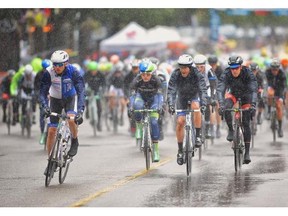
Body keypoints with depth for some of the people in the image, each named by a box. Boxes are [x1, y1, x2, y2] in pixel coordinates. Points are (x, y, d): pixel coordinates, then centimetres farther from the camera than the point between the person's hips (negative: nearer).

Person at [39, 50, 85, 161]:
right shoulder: (49, 73, -24)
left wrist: (80, 110, -46)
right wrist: (45, 107, -45)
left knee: (71, 119, -31)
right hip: (55, 99, 1)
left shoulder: (73, 72, -27)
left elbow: (81, 91, -32)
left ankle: (74, 142, -3)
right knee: (52, 131, -3)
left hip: (70, 98, -1)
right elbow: (43, 92, -26)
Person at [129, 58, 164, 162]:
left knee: (154, 121, -14)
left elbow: (159, 95, -29)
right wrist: (131, 108, -41)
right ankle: (138, 124, -9)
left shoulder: (156, 80, -28)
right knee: (138, 106, -37)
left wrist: (159, 106, -45)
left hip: (153, 98, 0)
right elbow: (133, 95, -27)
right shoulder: (137, 80, -27)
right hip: (141, 96, 0)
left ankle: (156, 150, -10)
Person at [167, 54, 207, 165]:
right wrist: (170, 105, -45)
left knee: (196, 106, -36)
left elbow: (203, 90, -35)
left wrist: (203, 104, -50)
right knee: (180, 122, -9)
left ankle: (198, 136, -25)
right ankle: (180, 150, 4)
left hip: (195, 95, -2)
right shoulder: (175, 75, -24)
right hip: (182, 97, 2)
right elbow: (171, 91, -30)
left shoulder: (197, 74, -27)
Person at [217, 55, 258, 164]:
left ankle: (247, 152, -4)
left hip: (246, 95, -1)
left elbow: (254, 90, -40)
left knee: (246, 124, -7)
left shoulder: (248, 73, -32)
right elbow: (220, 90, -38)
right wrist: (221, 104, -54)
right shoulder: (226, 74, -29)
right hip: (232, 93, 1)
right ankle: (231, 130, -15)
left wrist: (253, 105, -55)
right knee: (226, 108, -34)